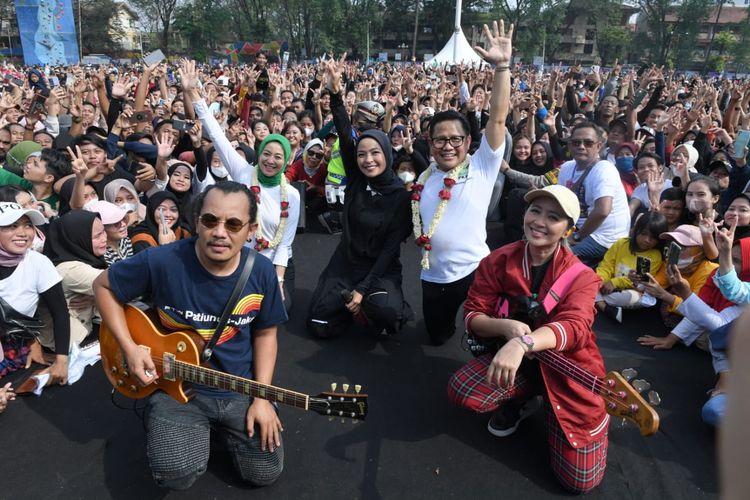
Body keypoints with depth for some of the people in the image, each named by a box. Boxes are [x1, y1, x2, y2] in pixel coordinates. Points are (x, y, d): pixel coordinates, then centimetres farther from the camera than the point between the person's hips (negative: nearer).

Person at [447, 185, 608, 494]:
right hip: (518, 360, 3)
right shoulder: (498, 261, -8)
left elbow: (574, 326, -34)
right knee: (461, 391, -24)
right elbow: (471, 316, -8)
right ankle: (522, 398, 9)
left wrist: (522, 344, -54)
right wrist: (505, 327, -31)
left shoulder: (581, 276, -16)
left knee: (580, 480, -6)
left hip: (567, 368, -2)